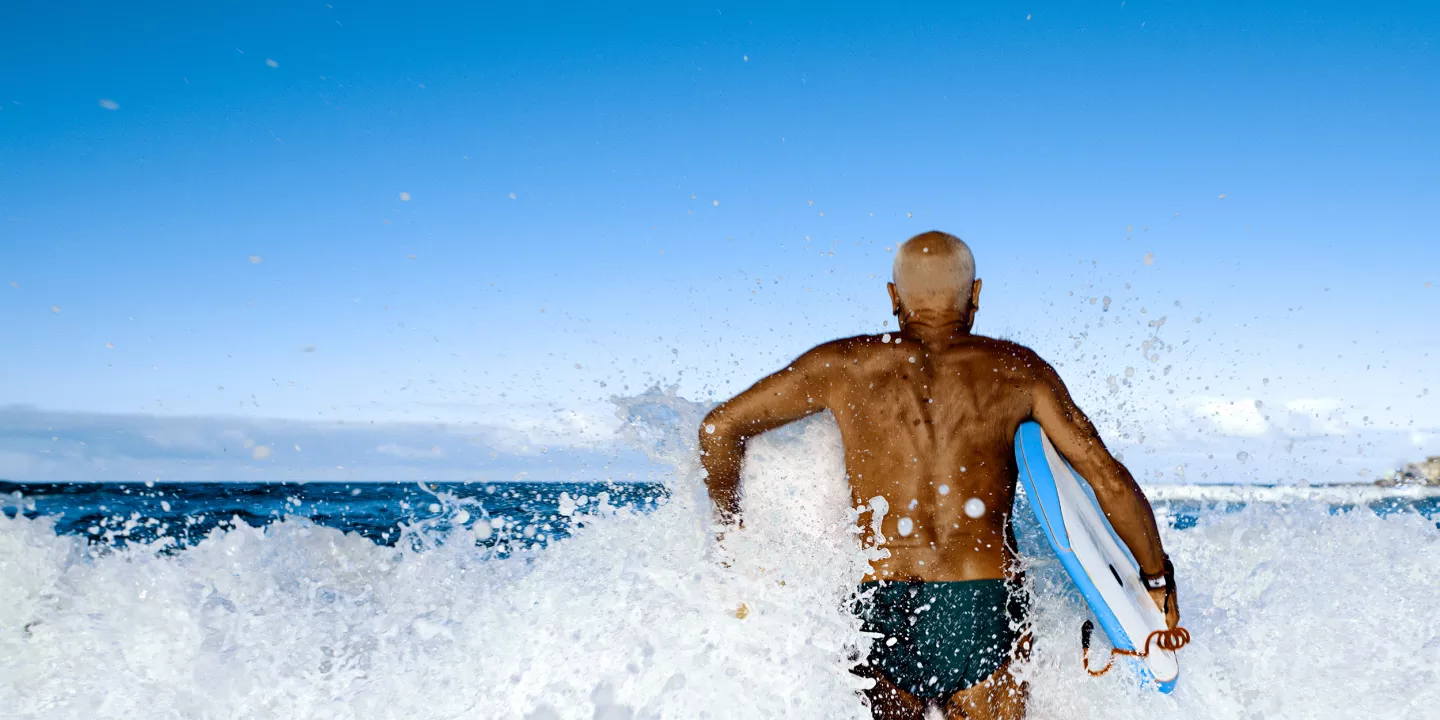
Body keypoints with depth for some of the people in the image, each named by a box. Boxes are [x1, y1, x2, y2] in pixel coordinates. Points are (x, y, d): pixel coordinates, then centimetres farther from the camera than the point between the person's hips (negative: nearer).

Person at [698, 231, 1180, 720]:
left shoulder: (845, 365, 8)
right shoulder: (1018, 370, 7)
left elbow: (720, 427, 11)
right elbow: (1109, 480, 4)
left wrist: (730, 527, 24)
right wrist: (1158, 582, 16)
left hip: (880, 607, 1)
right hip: (986, 606, 0)